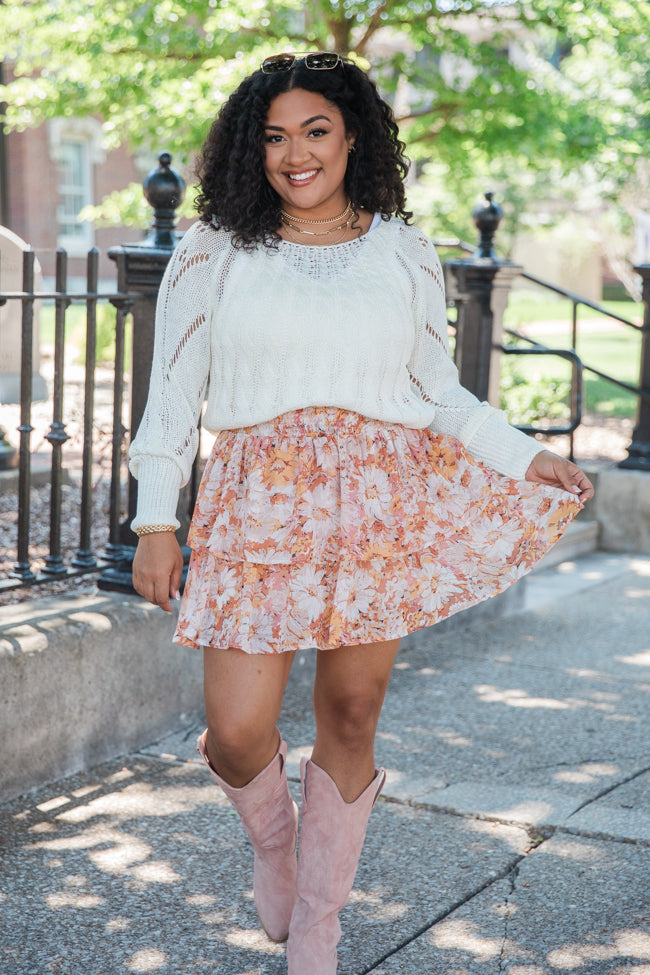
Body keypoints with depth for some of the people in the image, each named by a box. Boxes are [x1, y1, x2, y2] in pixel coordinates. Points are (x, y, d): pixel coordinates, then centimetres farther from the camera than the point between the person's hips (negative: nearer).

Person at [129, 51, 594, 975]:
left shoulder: (404, 252, 9)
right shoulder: (214, 251, 5)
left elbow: (439, 391, 14)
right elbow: (172, 390, 5)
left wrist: (527, 457, 4)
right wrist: (156, 521, 1)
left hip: (381, 503, 1)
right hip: (260, 503, -1)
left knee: (350, 721, 5)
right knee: (238, 732, -8)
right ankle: (272, 844, 29)